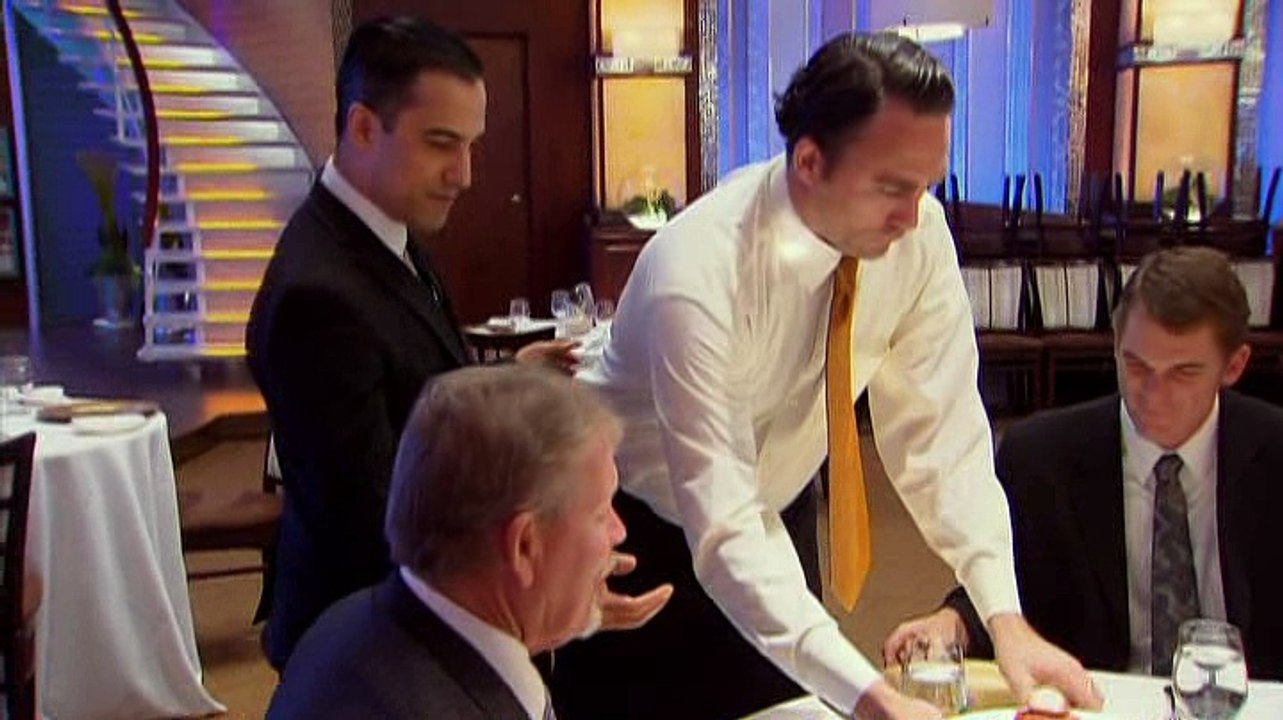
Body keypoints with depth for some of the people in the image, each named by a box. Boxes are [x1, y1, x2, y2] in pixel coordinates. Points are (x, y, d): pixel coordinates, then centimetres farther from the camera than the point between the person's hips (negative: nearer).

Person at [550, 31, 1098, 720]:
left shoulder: (919, 231, -19)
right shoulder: (695, 278, -35)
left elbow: (940, 430, -15)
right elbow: (722, 529, -37)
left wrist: (1005, 618, -24)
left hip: (778, 511, 5)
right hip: (644, 533, -4)